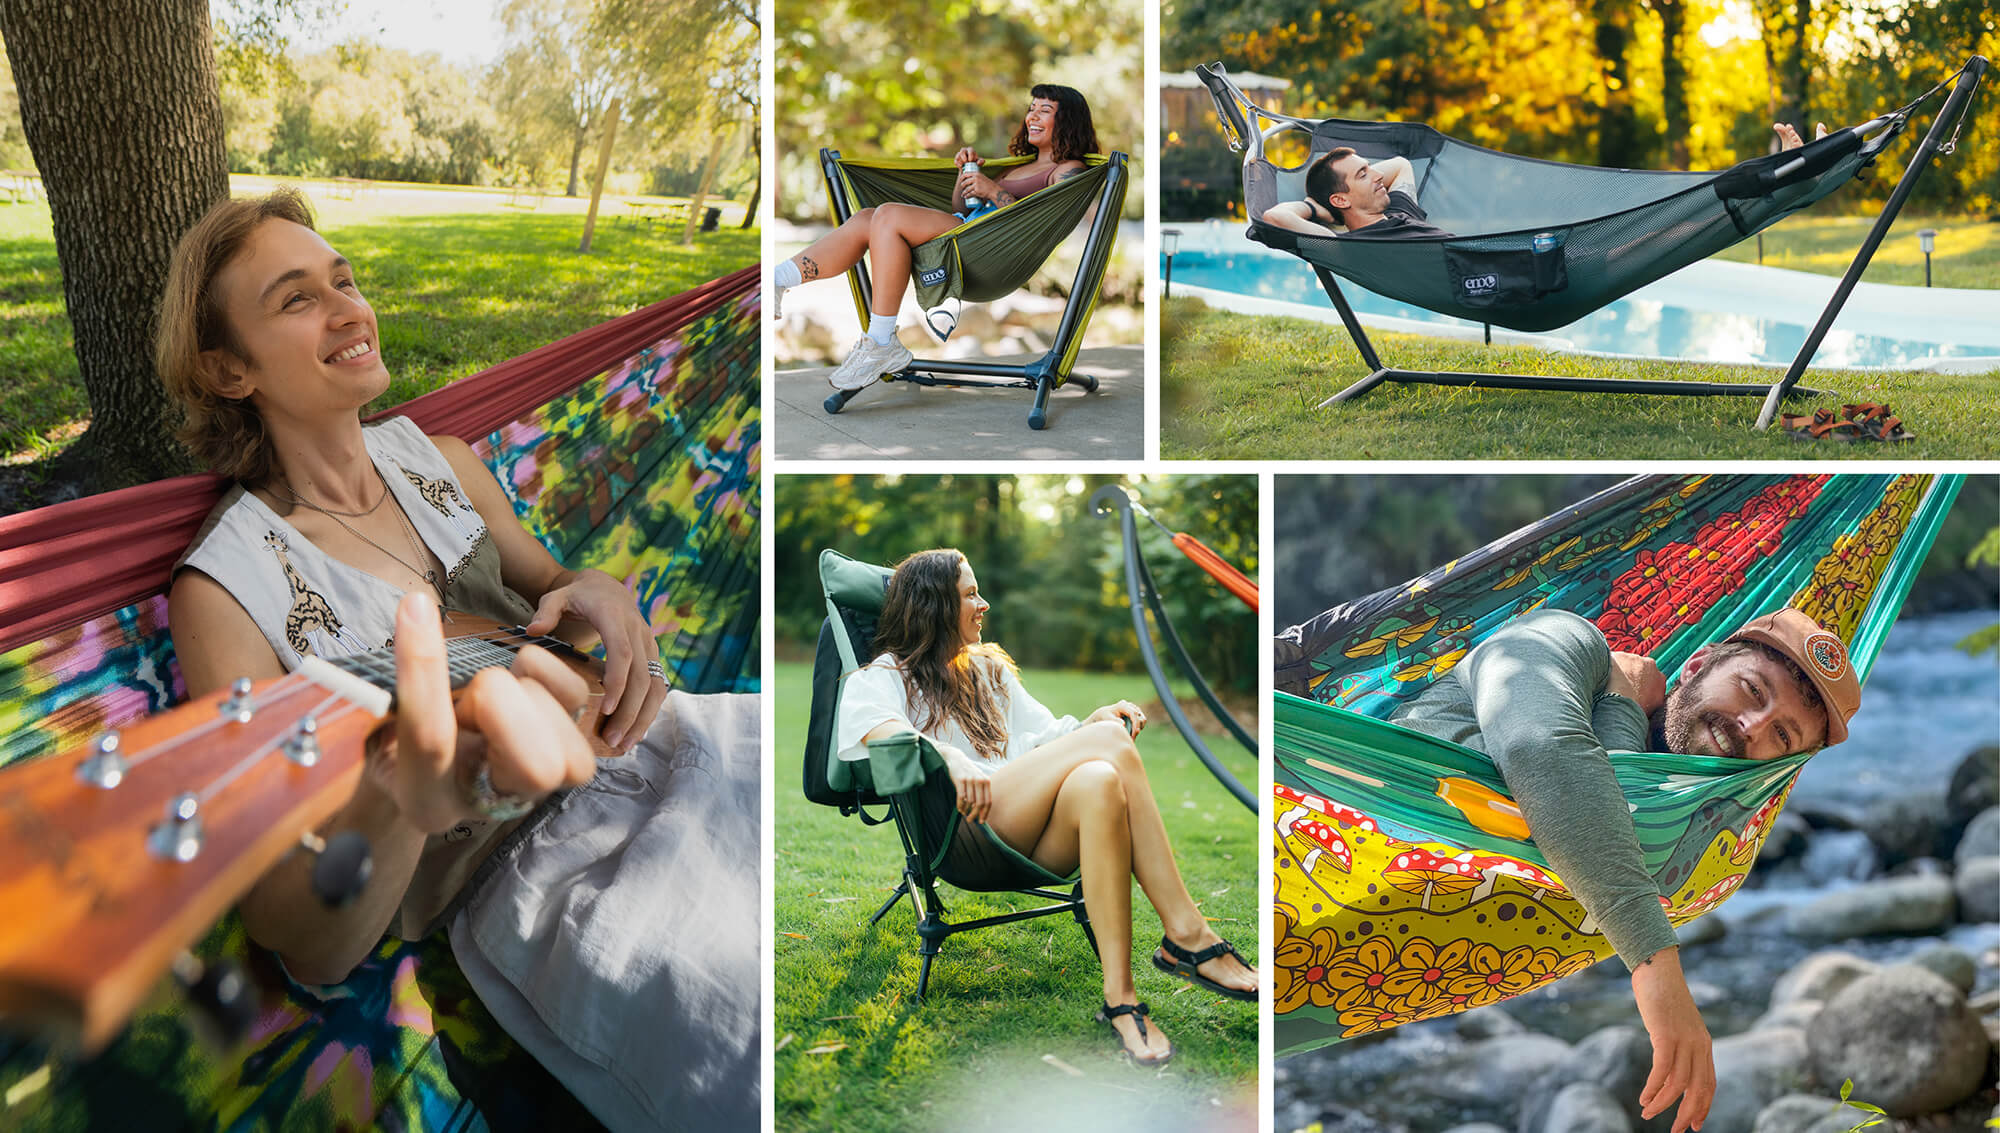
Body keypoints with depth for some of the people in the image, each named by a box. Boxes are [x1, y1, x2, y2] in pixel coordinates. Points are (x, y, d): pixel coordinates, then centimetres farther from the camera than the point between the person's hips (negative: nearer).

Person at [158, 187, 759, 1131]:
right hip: (520, 868, -6)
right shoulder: (225, 588, -8)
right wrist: (395, 807, -36)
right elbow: (309, 948, -13)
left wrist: (598, 596, 1)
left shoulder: (437, 459, 10)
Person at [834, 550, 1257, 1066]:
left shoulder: (990, 669, 35)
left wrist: (1094, 720, 2)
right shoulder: (881, 677, 15)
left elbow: (1046, 733, 25)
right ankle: (1188, 933, -30)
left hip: (1037, 838, 5)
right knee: (1109, 741, -26)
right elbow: (879, 727, -9)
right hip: (962, 830, -5)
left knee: (1098, 782, -33)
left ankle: (1120, 998, -39)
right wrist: (948, 755, -29)